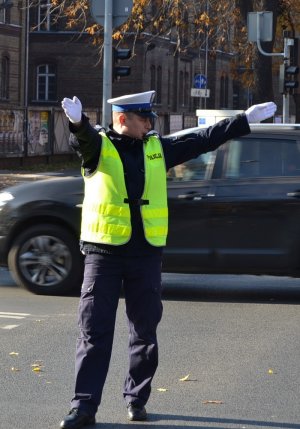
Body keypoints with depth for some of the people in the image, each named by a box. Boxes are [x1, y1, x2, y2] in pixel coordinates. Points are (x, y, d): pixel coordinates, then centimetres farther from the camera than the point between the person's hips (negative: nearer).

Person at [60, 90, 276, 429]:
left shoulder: (157, 148, 9)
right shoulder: (99, 146, -3)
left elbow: (203, 140, 15)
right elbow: (84, 138, -26)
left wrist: (247, 119, 15)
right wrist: (77, 121, -51)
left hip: (146, 253, 4)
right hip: (103, 251, -4)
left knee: (145, 330, 8)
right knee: (94, 331, -4)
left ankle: (136, 398, 21)